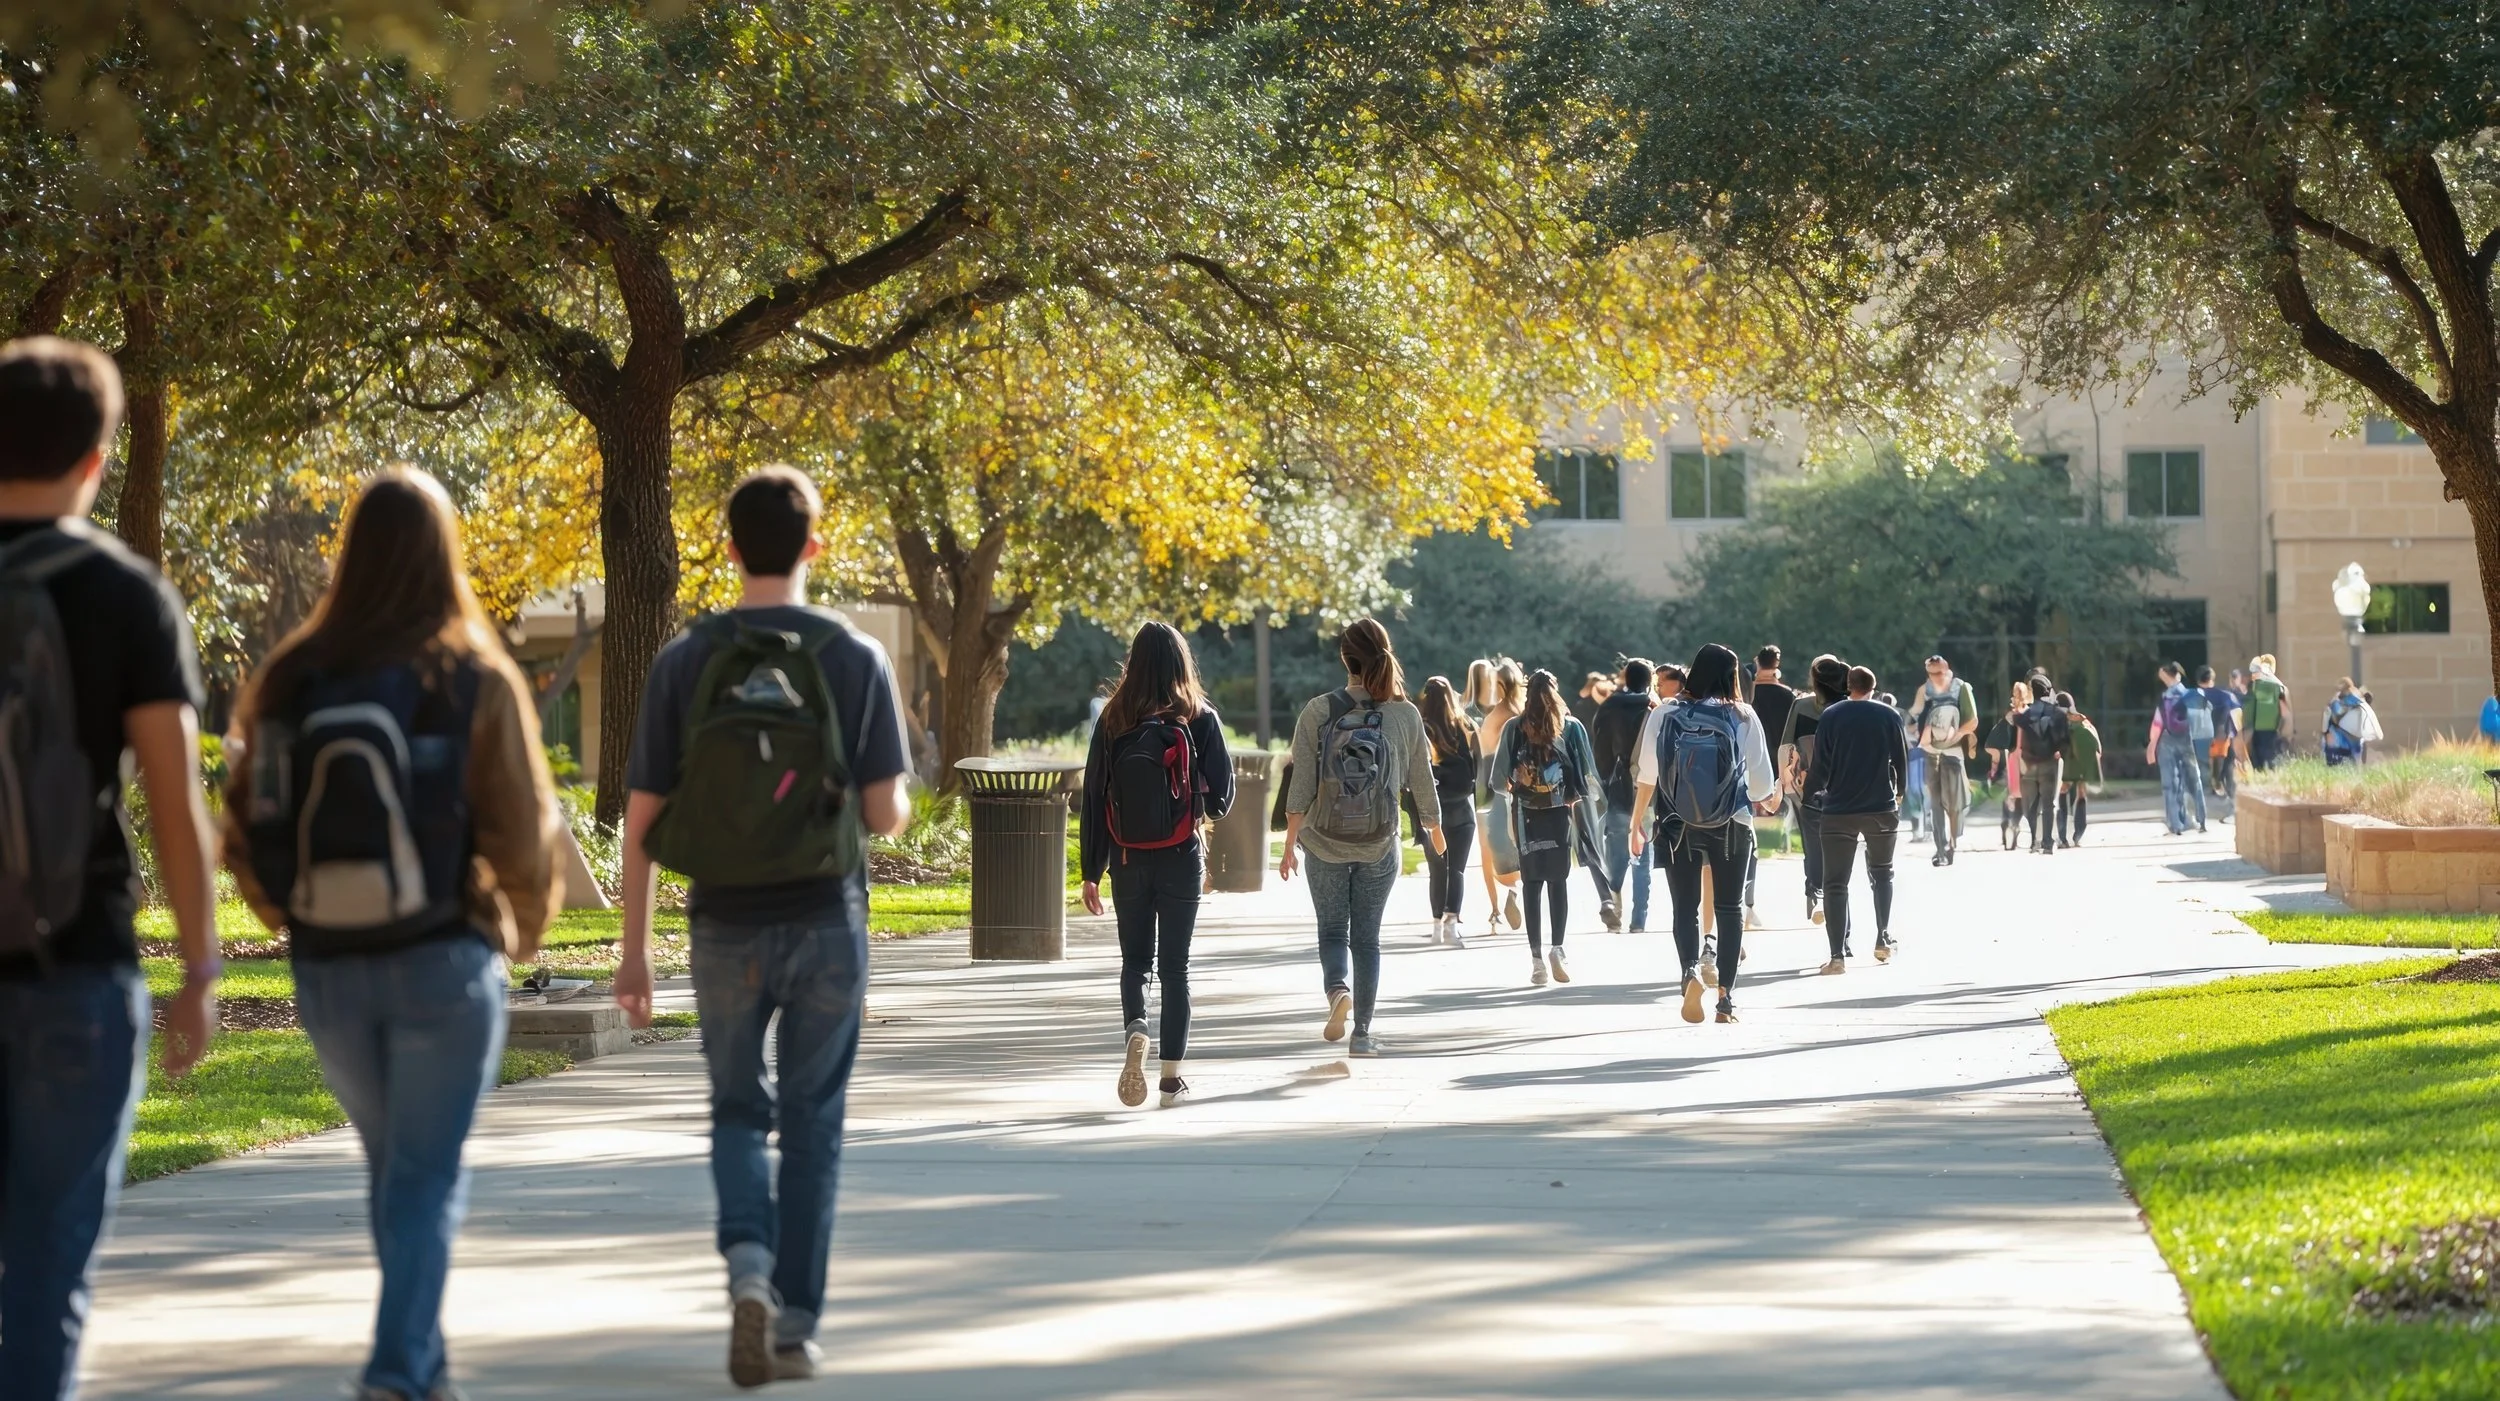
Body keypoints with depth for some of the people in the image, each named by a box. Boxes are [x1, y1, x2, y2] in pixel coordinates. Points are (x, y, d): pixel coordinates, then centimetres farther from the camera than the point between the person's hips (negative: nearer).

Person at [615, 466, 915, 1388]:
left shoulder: (684, 663, -4)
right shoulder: (855, 658, -5)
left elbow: (643, 821, -3)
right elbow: (887, 815, -7)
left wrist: (633, 951, 3)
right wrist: (897, 801, 18)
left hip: (725, 930, 0)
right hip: (827, 926, 0)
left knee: (738, 1113, 15)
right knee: (812, 1123, 11)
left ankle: (749, 1264, -9)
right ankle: (794, 1323, 12)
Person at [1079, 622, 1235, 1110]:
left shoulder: (1114, 720, -3)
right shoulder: (1199, 719, -7)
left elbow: (1094, 799, -1)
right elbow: (1222, 795, -5)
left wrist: (1091, 871, 5)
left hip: (1127, 861, 1)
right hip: (1181, 859, -1)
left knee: (1135, 958, 14)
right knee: (1174, 964, 8)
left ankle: (1134, 1028, -14)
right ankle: (1172, 1077, 7)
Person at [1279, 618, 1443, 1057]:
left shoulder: (1317, 712, -8)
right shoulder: (1405, 715, -5)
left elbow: (1301, 787, -7)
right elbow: (1422, 782, 4)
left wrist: (1290, 844, 1)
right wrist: (1435, 829, 22)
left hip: (1325, 843, -1)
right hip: (1380, 846, 1)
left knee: (1332, 929, 13)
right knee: (1367, 937, 11)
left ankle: (1337, 989, -15)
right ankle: (1363, 1032, 11)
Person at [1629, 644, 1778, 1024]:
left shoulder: (1664, 715, -4)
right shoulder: (1743, 716, -6)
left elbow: (1647, 776, -2)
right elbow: (1761, 779, -4)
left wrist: (1637, 822, 10)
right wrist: (1768, 800, 19)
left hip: (1678, 826, 0)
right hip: (1731, 826, 0)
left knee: (1686, 907, 6)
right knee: (1730, 907, 11)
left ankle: (1691, 970, -20)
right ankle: (1726, 996, 10)